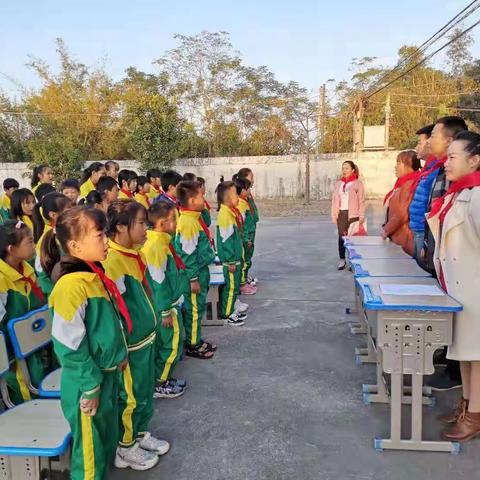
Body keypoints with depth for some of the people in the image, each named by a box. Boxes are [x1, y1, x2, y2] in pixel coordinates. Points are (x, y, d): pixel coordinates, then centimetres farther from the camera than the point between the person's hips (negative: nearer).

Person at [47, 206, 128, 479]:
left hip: (108, 373, 9)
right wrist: (89, 387, -18)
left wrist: (119, 354, 16)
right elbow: (69, 345, -24)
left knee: (108, 438, 25)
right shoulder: (71, 285, -26)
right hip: (89, 382, -9)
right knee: (91, 448, 11)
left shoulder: (94, 274, 2)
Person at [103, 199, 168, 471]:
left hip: (146, 337, 8)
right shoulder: (112, 261, -25)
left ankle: (140, 434, 41)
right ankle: (125, 449, 29)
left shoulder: (136, 254, 3)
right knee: (130, 397, 9)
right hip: (129, 344, -8)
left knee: (146, 391, 22)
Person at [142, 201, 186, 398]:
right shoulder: (157, 247, -24)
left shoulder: (160, 242, 6)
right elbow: (158, 283, -23)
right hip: (165, 306, -9)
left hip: (169, 303, 9)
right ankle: (159, 385, 16)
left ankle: (163, 377, 33)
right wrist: (166, 311, -18)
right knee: (172, 344, 3)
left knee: (164, 343, 19)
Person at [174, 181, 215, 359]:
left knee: (198, 307, 18)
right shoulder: (188, 222, -22)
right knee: (194, 309, 4)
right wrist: (193, 278, -19)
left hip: (201, 271, 9)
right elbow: (187, 254, -22)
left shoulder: (194, 218, 8)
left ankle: (196, 341, 32)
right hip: (194, 274, -9)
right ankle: (192, 346, 18)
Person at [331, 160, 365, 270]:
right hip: (341, 214, 4)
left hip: (353, 214, -4)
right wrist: (333, 215, 6)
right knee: (341, 237, 4)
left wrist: (361, 216, -9)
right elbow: (334, 199, 11)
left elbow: (361, 200, -5)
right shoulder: (338, 183, 11)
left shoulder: (358, 183, -2)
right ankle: (342, 260, 14)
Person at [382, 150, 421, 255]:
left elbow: (402, 214, -22)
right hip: (397, 237, 9)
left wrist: (386, 231, -11)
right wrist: (387, 228, 9)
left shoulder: (410, 185, -17)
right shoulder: (403, 183, 13)